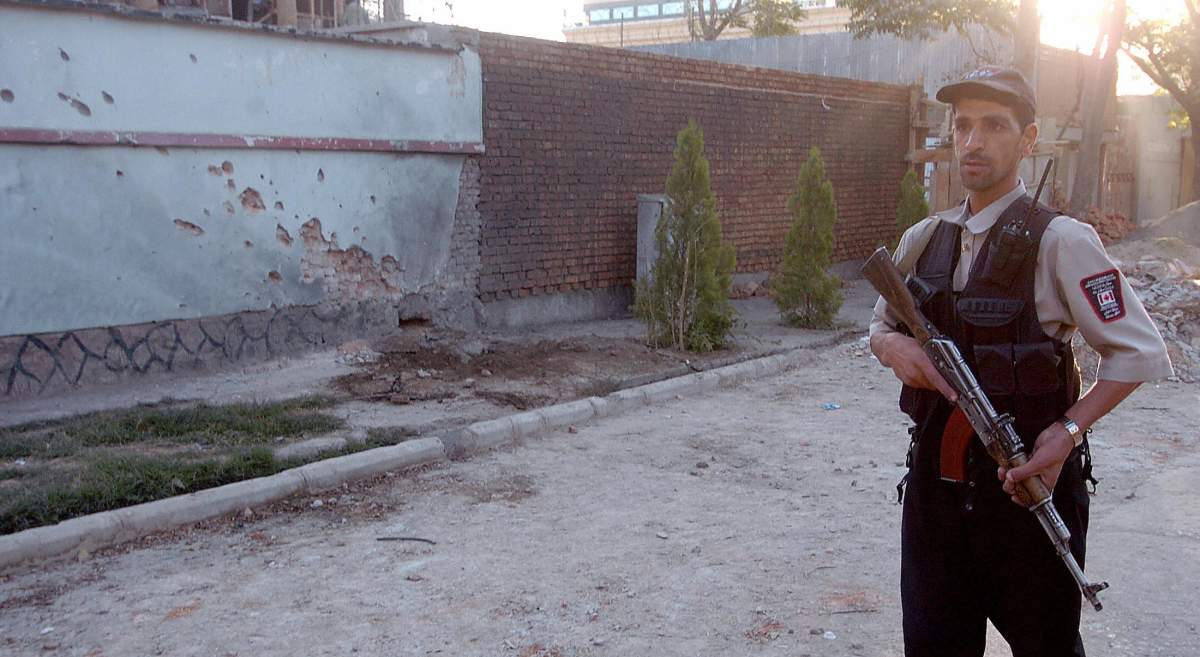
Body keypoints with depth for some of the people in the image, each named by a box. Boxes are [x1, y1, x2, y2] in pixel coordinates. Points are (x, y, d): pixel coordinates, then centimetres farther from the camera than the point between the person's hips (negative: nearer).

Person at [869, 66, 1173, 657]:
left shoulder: (1059, 242, -11)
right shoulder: (924, 240, 5)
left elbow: (1140, 352, -8)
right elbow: (880, 325, 18)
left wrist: (1069, 431, -19)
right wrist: (893, 345, -6)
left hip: (1028, 482, -4)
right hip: (935, 481, 4)